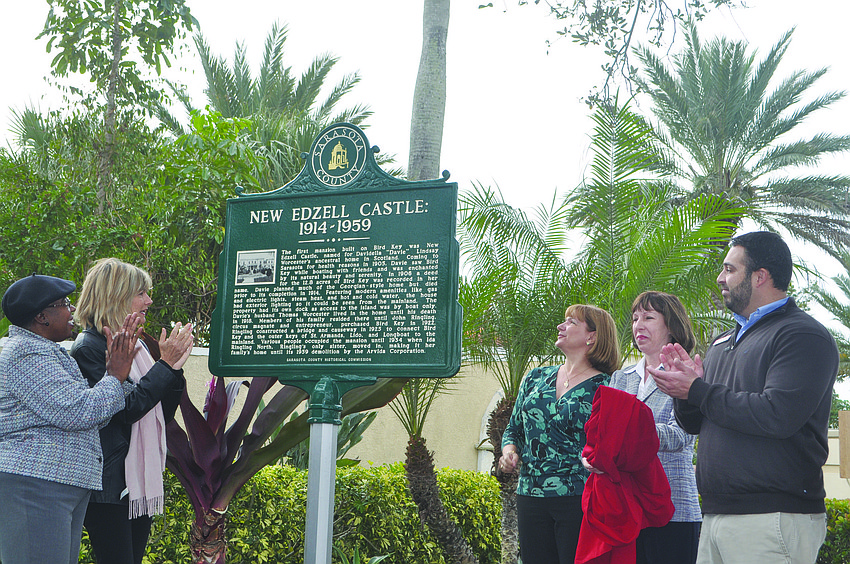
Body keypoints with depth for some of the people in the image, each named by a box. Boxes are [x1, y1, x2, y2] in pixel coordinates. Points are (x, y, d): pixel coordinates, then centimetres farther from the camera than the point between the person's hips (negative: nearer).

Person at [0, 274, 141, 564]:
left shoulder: (48, 352, 22)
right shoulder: (28, 353, -11)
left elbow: (96, 417, 17)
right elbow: (75, 413, -20)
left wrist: (117, 364, 9)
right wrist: (116, 376, -6)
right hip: (33, 485, -10)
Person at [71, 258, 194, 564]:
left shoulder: (138, 344, 13)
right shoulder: (88, 348, -10)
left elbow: (163, 415, 15)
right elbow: (124, 410, -19)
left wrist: (174, 366, 1)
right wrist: (165, 365, -13)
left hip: (143, 481, 8)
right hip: (110, 483, -8)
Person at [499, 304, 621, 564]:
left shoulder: (605, 387, -2)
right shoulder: (536, 377, 13)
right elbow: (513, 429, 21)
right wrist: (509, 450, 1)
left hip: (579, 500, -5)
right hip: (530, 496, 5)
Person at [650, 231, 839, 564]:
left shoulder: (803, 335, -8)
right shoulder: (724, 342, 18)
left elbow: (778, 416, -23)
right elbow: (693, 424, 20)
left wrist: (698, 391, -13)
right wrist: (684, 389, -3)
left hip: (771, 517, -7)